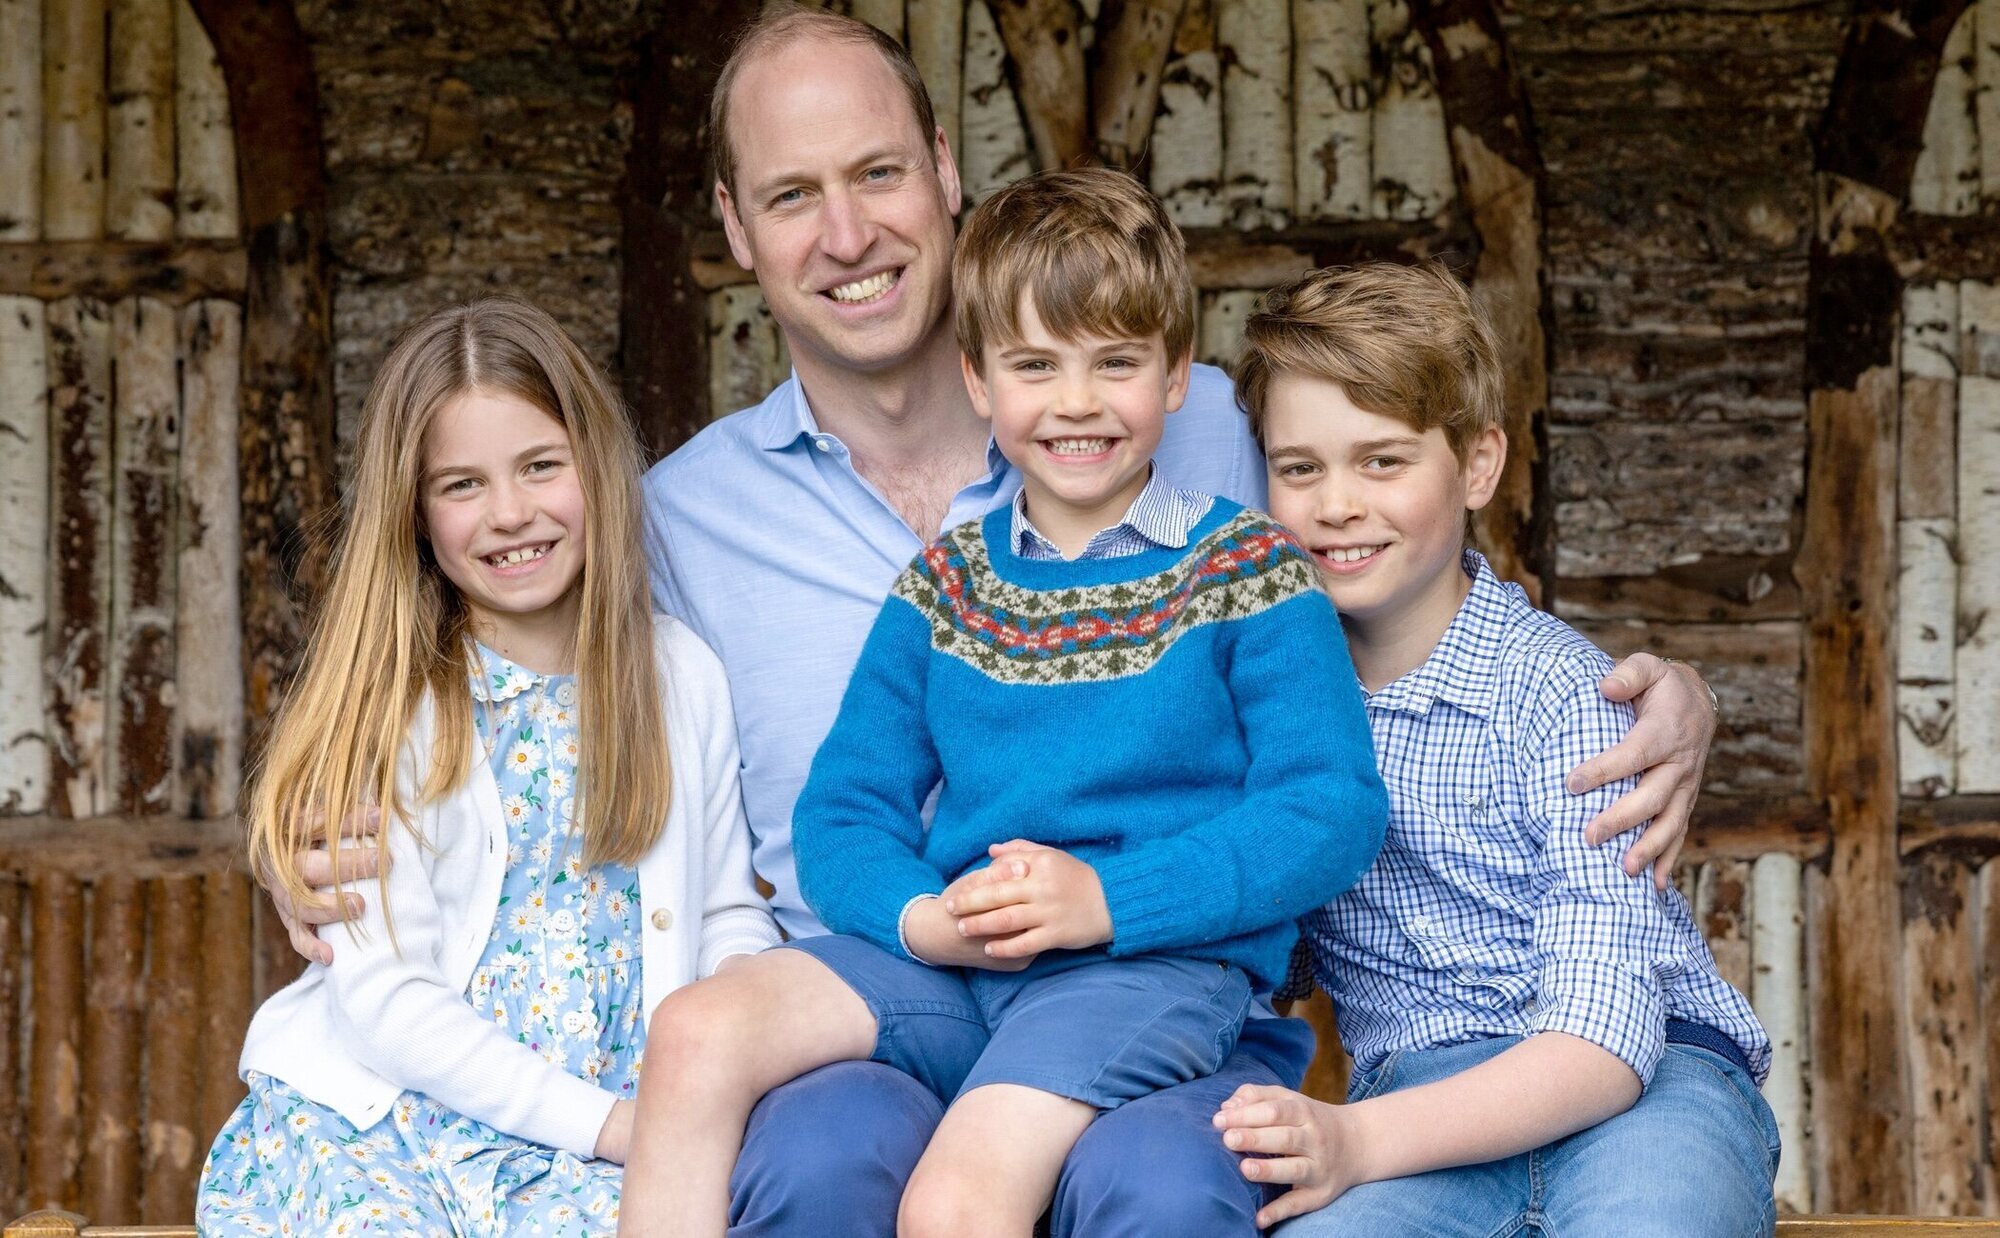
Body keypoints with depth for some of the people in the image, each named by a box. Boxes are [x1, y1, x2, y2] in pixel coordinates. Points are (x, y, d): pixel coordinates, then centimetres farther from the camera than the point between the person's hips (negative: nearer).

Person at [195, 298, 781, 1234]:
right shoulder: (385, 703, -3)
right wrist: (603, 1121, -16)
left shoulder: (681, 675, 9)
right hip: (375, 1116, -2)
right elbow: (382, 994, -8)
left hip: (609, 1131, 2)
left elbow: (728, 914, 16)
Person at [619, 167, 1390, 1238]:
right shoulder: (943, 585, 16)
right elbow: (843, 809, 12)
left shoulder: (1246, 571, 3)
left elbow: (1334, 811, -6)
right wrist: (920, 918, -12)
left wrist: (1109, 898, -18)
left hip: (1157, 961, -5)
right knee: (698, 1030, -18)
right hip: (951, 963, 5)